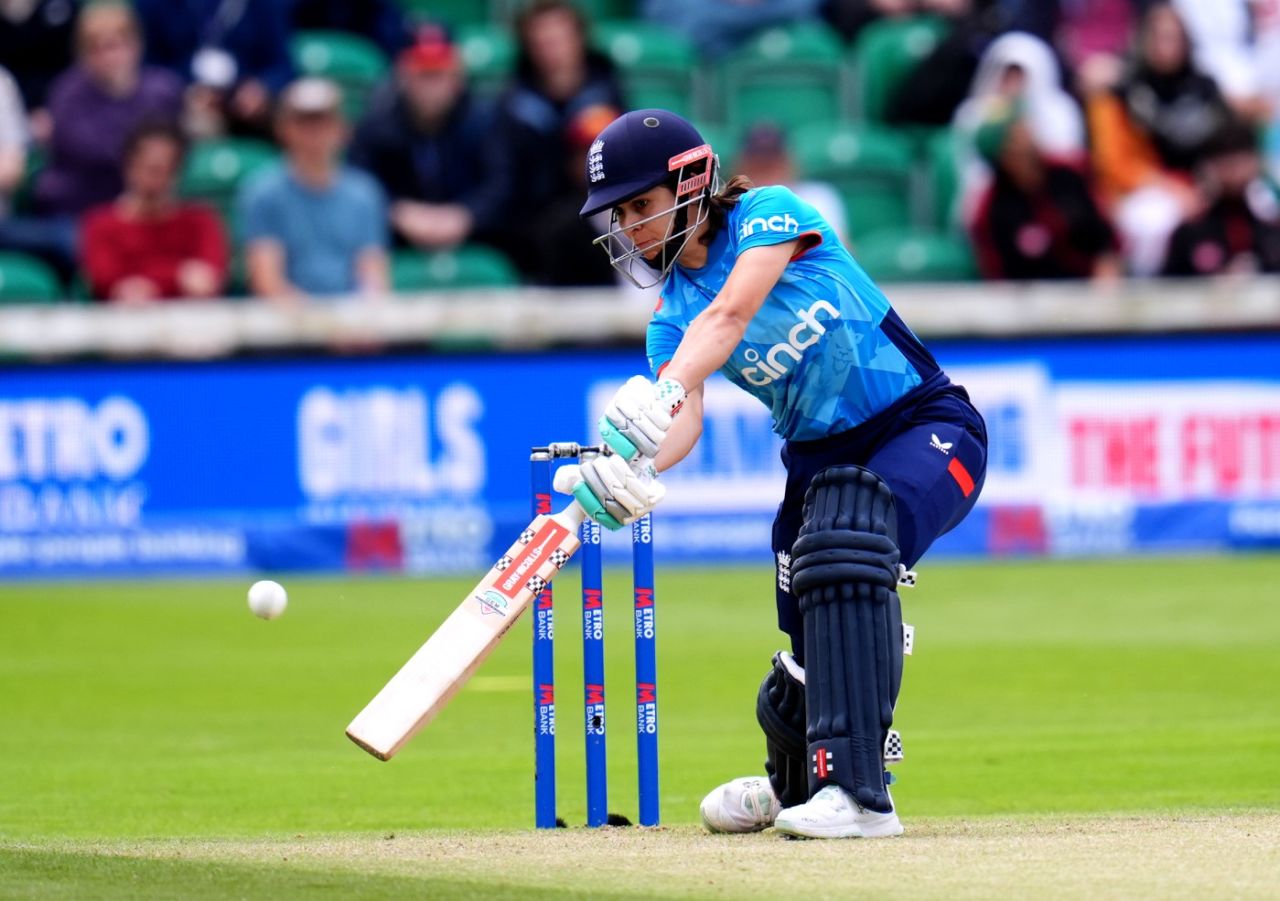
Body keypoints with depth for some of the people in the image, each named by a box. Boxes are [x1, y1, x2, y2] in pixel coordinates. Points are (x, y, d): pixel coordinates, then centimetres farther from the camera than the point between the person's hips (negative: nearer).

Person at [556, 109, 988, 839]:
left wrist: (660, 395, -47)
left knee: (845, 544, -32)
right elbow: (685, 422, -17)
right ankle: (795, 782, 35)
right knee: (812, 645, 0)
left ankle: (858, 793, -36)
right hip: (820, 456, 6)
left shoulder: (769, 212, -12)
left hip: (927, 429, -6)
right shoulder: (671, 316, 1)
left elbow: (730, 312, -31)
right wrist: (632, 470, -40)